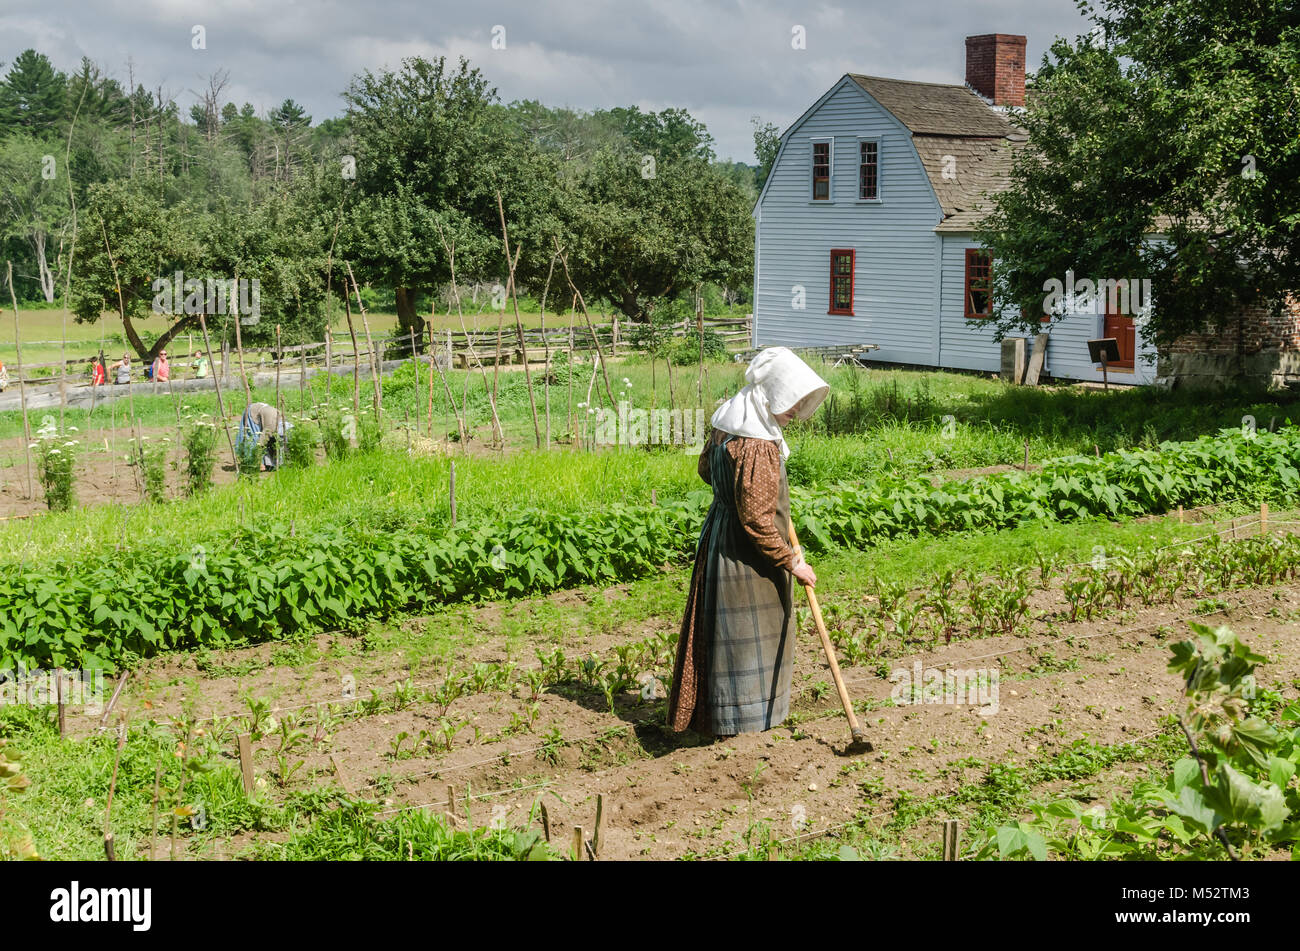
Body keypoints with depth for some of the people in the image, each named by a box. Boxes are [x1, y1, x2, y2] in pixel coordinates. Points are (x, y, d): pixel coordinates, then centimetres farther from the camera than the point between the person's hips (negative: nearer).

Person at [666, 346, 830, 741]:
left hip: (720, 536, 10)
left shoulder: (729, 423, 3)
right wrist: (791, 563, -16)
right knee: (745, 631, 2)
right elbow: (757, 520, -26)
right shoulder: (756, 446, -27)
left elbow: (706, 468, 21)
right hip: (745, 557, -10)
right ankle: (739, 717, 14)